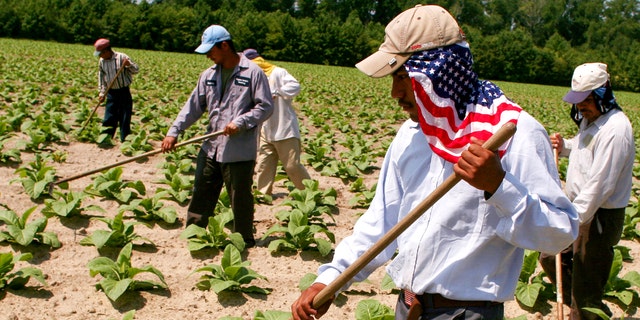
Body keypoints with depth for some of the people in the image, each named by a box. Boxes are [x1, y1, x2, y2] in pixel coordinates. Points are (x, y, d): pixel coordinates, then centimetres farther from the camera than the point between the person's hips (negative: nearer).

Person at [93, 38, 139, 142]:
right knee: (109, 117, 6)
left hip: (124, 92, -4)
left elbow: (136, 70, -8)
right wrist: (102, 93, 8)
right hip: (111, 93, 4)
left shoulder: (122, 57, -11)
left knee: (125, 118, 0)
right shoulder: (102, 61, 3)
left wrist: (129, 64, -28)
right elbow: (101, 77, 12)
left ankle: (125, 139, 8)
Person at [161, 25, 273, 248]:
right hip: (211, 148, 6)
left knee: (240, 199, 6)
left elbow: (266, 106, -10)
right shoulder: (208, 75, 10)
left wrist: (240, 122, -21)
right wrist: (174, 132, 2)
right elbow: (193, 106, 11)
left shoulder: (253, 73, -8)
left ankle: (244, 242, 23)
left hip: (240, 152, -6)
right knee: (201, 195, 13)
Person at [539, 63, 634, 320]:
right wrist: (564, 146, 4)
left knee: (585, 286, -1)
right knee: (550, 258, 20)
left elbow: (600, 185, -27)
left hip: (599, 217, -10)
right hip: (580, 208, 10)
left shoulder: (615, 129, -23)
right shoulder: (590, 119, 7)